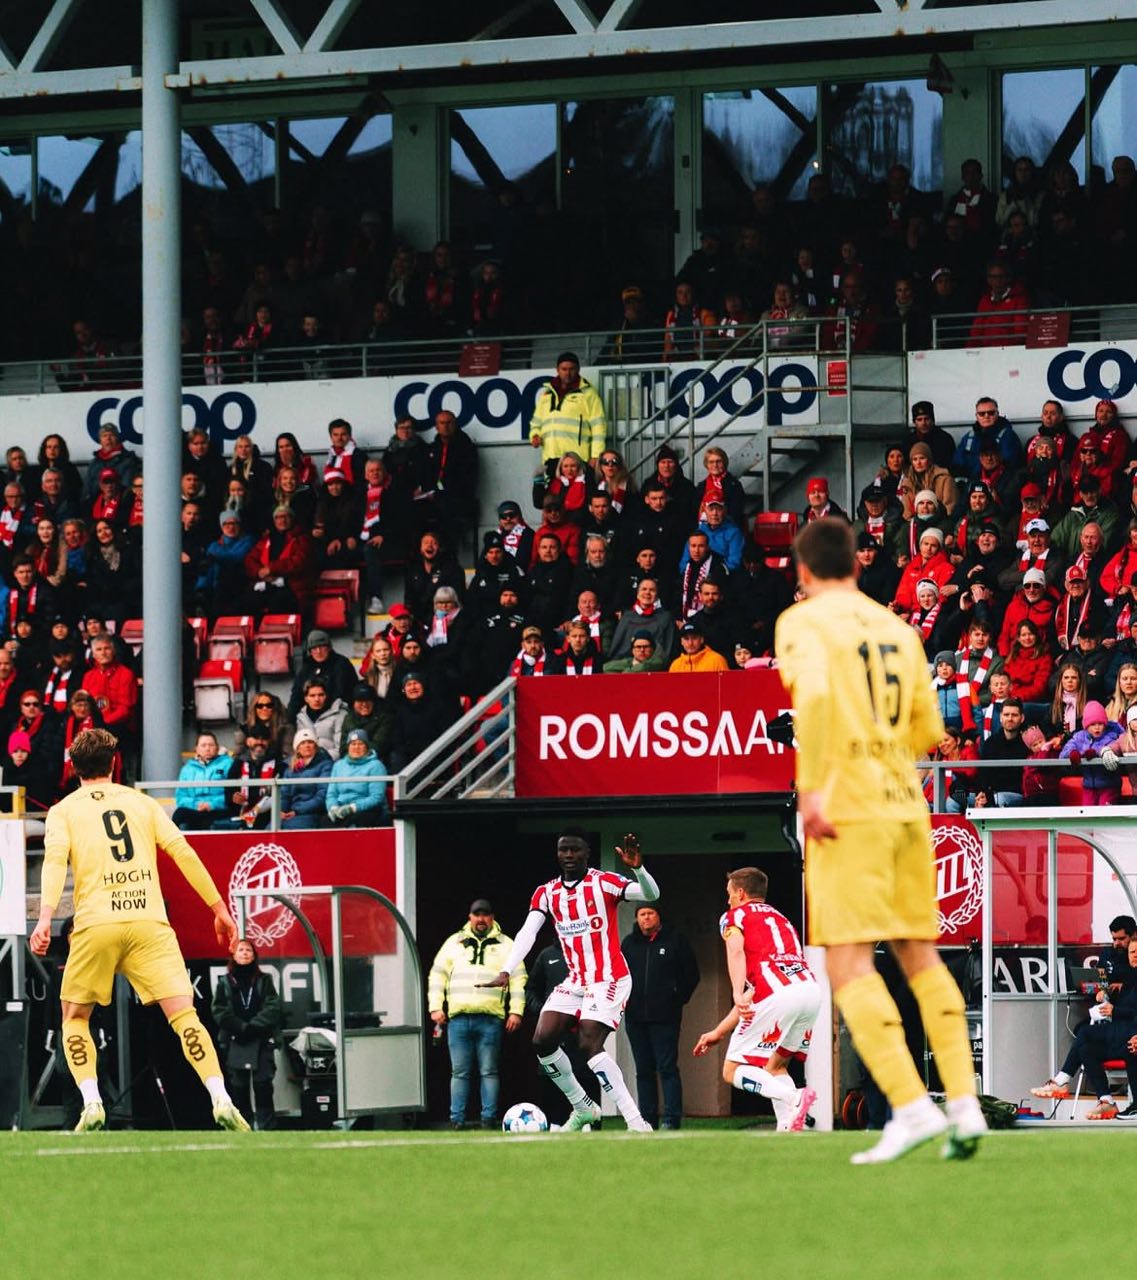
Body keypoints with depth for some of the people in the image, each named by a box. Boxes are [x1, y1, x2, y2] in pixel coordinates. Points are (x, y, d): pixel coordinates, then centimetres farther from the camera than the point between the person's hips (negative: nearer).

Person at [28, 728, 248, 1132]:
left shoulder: (63, 811, 12)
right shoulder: (142, 803, 17)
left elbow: (55, 860, -6)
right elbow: (183, 853, 10)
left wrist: (45, 917, -17)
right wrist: (219, 908, 13)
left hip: (95, 924, -1)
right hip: (148, 920, 1)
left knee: (75, 1018, 16)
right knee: (183, 1012, -4)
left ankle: (92, 1104, -2)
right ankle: (221, 1100, -20)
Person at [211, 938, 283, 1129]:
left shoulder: (264, 980, 9)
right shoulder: (225, 983, 9)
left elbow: (273, 1008, 0)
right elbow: (219, 1011, 1)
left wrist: (254, 1026, -12)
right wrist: (241, 1027, -10)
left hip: (262, 1041, -1)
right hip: (235, 1042, 1)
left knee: (263, 1084, -8)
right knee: (238, 1086, -2)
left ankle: (267, 1126, -7)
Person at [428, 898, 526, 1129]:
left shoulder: (505, 945, 12)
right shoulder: (454, 943, 16)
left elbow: (518, 979, 8)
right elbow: (437, 975, 14)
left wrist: (516, 1012, -1)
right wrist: (435, 1008, 4)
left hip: (491, 1018, -2)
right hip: (458, 1018, 2)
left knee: (489, 1072, -1)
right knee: (460, 1072, 2)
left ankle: (489, 1119, 1)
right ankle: (457, 1120, 3)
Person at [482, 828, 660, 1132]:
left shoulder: (603, 883, -7)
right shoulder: (547, 893, 8)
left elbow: (650, 894, -19)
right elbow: (527, 933, -2)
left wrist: (637, 868, -40)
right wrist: (506, 972, -16)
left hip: (609, 979, -7)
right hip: (575, 980, 7)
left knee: (590, 1044, -22)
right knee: (543, 1041, -3)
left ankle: (636, 1122, -24)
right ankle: (583, 1108, 13)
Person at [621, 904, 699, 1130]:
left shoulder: (674, 940, 2)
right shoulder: (629, 943, 12)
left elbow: (691, 974, 6)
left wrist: (678, 1000, 2)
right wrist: (624, 1000, 8)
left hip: (664, 1017, -4)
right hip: (636, 1017, 4)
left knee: (667, 1068, -8)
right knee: (643, 1070, 6)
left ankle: (672, 1119, -9)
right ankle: (647, 1119, 9)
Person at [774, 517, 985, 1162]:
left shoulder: (804, 622, -3)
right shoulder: (898, 629, 14)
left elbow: (813, 693, -23)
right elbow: (929, 729, 16)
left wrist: (811, 788, -20)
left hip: (848, 812, -6)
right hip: (906, 804, 6)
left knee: (849, 962, -6)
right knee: (920, 954, 14)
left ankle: (911, 1106, -18)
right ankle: (964, 1104, 8)